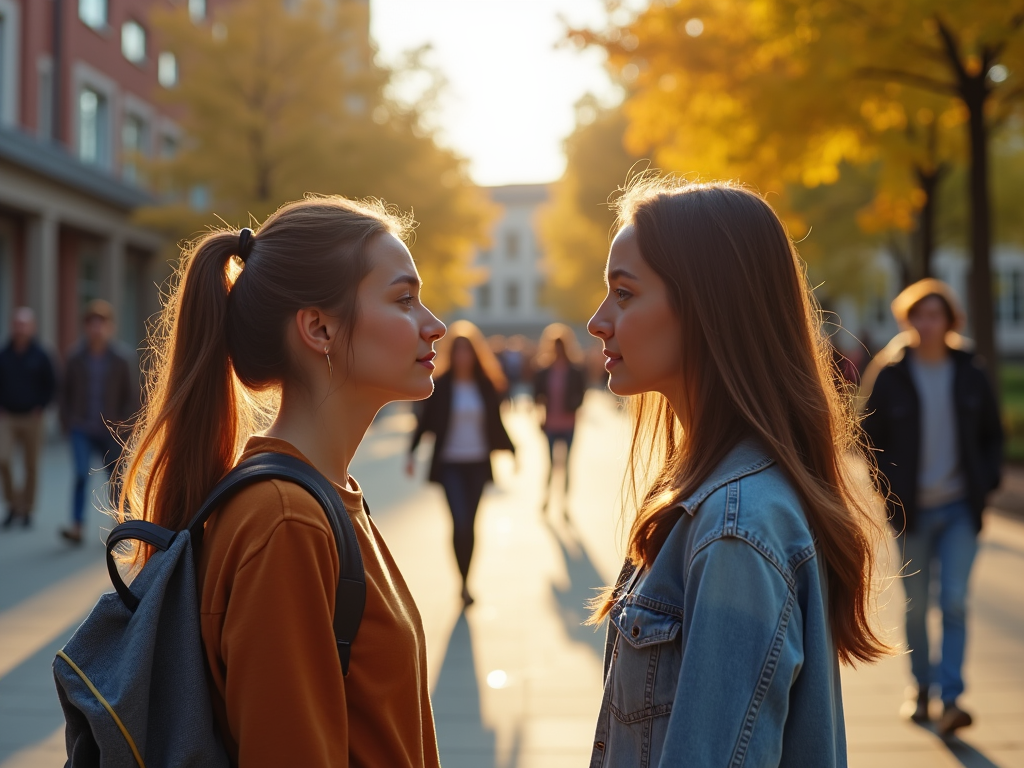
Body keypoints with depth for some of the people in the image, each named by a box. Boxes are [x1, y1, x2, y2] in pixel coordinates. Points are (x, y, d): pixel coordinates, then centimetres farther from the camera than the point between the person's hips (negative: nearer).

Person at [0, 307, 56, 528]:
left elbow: (51, 385, 3)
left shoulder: (40, 356, -4)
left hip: (31, 418, -1)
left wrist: (40, 407, -6)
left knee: (31, 466, 5)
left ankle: (27, 510, 18)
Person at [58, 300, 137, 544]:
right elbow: (65, 391, 10)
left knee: (115, 479, 8)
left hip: (110, 432, 0)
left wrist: (121, 425, -5)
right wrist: (67, 421, 3)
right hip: (82, 430, 0)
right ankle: (76, 527, -16)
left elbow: (132, 396, 1)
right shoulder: (76, 358, 0)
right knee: (81, 474, -17)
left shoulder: (122, 360, -3)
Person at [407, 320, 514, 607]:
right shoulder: (441, 385, -4)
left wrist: (510, 450, 13)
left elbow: (495, 422, 12)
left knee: (469, 524, 7)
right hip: (449, 463, -3)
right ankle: (464, 582, -1)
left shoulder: (486, 386, 4)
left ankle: (465, 582, 20)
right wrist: (412, 453, -9)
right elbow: (425, 419, -2)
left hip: (477, 464, 3)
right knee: (460, 522, -14)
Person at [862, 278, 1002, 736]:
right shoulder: (889, 375, -3)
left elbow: (992, 435, 12)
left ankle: (950, 699, -5)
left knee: (954, 600, -8)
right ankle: (922, 688, 26)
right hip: (912, 510, 0)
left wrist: (986, 482, -1)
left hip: (959, 509, 1)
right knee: (916, 606, 9)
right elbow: (872, 437, 2)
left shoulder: (971, 375, 3)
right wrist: (891, 488, -6)